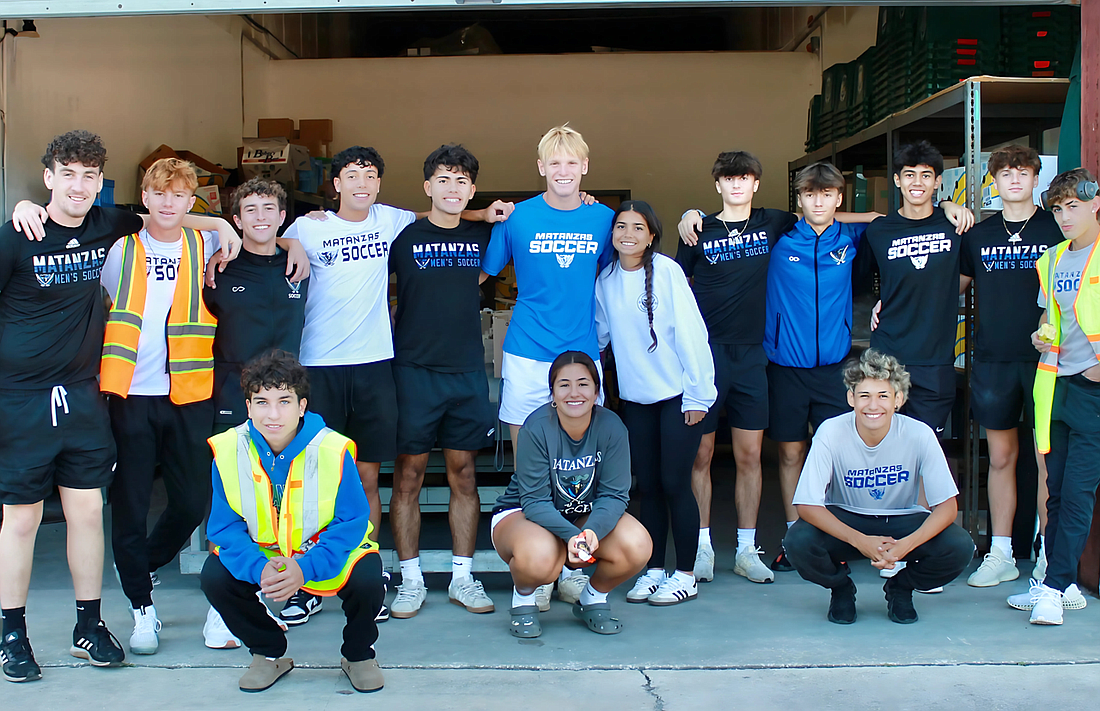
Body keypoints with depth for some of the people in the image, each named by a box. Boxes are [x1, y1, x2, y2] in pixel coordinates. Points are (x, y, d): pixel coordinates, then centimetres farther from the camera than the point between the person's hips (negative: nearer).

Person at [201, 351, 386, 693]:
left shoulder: (333, 450, -21)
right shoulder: (228, 450, -14)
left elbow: (352, 523, -18)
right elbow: (225, 526, -11)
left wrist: (306, 568, -33)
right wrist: (258, 569, -31)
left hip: (327, 553, -2)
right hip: (261, 556, 3)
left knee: (367, 580, -30)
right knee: (215, 576, -22)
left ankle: (358, 654, 5)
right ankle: (269, 652, 6)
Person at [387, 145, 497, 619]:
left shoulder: (482, 236, 7)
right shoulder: (405, 236, 1)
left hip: (467, 370, 2)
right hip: (413, 370, -2)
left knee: (463, 474, 7)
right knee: (408, 475, 2)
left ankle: (462, 578, 17)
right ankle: (411, 580, 12)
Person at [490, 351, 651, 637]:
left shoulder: (611, 426, -15)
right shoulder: (537, 428, -23)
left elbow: (614, 494, -16)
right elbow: (535, 501, -23)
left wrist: (592, 531, -37)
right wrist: (571, 535, -40)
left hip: (589, 517, 3)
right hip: (521, 514, -3)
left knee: (637, 546, -25)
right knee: (538, 557, -38)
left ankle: (594, 598, 7)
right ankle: (523, 598, 0)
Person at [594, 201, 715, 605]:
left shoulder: (667, 271, -11)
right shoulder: (605, 279, 4)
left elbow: (690, 333, -11)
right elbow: (599, 334, 16)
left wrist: (698, 394, -12)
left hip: (677, 394, -5)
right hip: (636, 397, 5)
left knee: (675, 484, -2)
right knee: (647, 486, 9)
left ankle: (686, 575, 10)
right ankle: (654, 570, 21)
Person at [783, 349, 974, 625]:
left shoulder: (919, 434, -19)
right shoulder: (831, 433, -21)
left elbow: (947, 505, -16)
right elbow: (807, 505, -21)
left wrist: (907, 544, -34)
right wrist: (861, 541, -34)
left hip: (903, 522, 1)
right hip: (844, 519, -1)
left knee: (959, 547, -26)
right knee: (798, 543, -32)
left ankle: (900, 588, 7)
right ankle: (841, 586, 5)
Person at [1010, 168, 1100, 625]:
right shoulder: (1052, 260, 16)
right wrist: (1042, 336, 5)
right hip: (1056, 384, 6)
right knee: (1057, 489, 9)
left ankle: (1055, 588, -3)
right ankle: (1061, 583, 17)